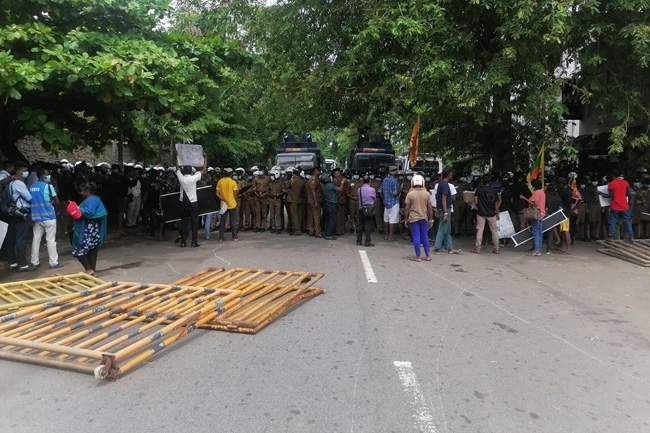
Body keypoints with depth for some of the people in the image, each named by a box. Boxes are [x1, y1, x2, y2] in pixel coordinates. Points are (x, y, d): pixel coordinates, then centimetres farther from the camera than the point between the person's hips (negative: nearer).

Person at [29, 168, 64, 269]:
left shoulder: (31, 187, 10)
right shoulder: (48, 186, -10)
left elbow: (31, 200, 17)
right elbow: (56, 201, -9)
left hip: (36, 216, 6)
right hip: (48, 216, -6)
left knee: (36, 239, 10)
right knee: (51, 240, -3)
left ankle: (35, 262, 14)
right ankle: (53, 262, -1)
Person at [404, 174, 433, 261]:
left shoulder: (410, 194, -7)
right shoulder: (427, 194, 0)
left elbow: (406, 208, -6)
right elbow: (430, 208, 3)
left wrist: (405, 219, 2)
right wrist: (431, 218, 11)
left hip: (413, 219, -2)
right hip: (424, 218, 3)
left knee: (416, 237, 1)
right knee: (425, 237, 12)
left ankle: (418, 256, 4)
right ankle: (427, 256, 18)